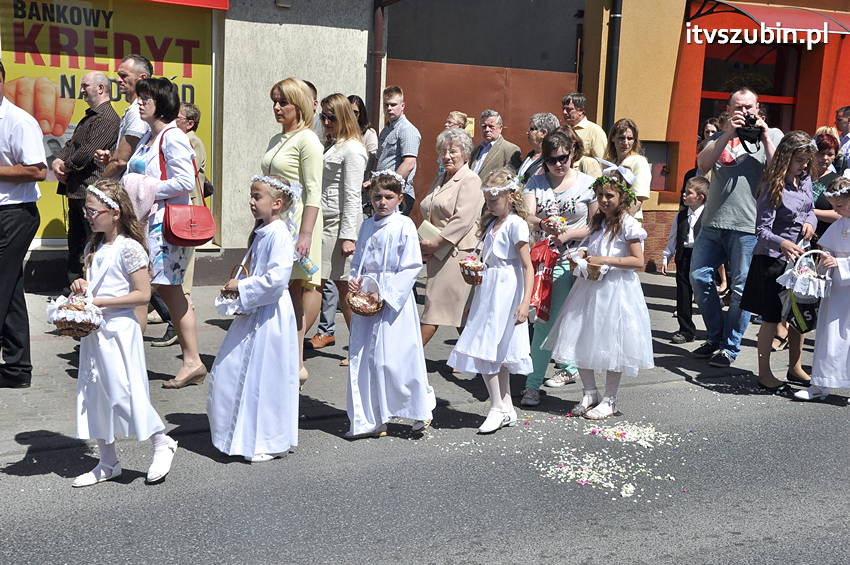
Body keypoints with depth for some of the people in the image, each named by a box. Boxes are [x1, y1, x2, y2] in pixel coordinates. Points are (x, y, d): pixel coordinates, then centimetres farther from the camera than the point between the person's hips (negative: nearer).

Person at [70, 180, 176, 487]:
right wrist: (82, 285, 1)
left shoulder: (129, 248, -14)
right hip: (94, 330, 9)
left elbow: (142, 294, -16)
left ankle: (162, 443, 14)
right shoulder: (93, 247, 11)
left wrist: (100, 302, -18)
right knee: (94, 394, 11)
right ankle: (107, 463, 22)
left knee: (124, 392, -7)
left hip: (119, 329, -9)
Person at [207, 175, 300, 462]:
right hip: (252, 312, 10)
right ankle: (242, 433, 27)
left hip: (270, 315, -10)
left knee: (265, 377, -1)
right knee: (228, 370, 15)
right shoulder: (260, 232, 13)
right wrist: (236, 286, 9)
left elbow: (277, 277, -26)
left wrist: (242, 287, -18)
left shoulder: (279, 234, -17)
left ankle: (271, 441, 13)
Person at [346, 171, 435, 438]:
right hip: (365, 301, 6)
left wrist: (384, 293, -15)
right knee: (363, 359, 7)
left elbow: (411, 267, -11)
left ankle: (421, 408, 15)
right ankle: (369, 421, 16)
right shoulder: (367, 226, 12)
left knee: (392, 359, -8)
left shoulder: (404, 226, -7)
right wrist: (354, 280, -1)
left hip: (393, 300, -6)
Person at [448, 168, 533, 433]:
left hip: (505, 294, -9)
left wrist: (525, 302, -24)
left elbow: (527, 267, -17)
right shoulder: (492, 223, 14)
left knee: (485, 350, -9)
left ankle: (498, 409, 1)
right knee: (496, 352, 12)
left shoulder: (515, 224, -12)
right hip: (488, 291, 9)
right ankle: (506, 409, 21)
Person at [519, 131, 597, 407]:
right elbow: (527, 216, -5)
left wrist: (567, 235, -10)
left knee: (548, 321, -7)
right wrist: (543, 224, -28)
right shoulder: (536, 183, 9)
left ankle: (533, 384, -3)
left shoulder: (587, 183, 4)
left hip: (570, 260, -3)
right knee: (542, 319, 2)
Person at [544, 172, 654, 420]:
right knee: (581, 341, 7)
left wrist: (604, 260, -20)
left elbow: (638, 260, -15)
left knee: (611, 346, 1)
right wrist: (582, 256, 4)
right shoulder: (597, 222, 11)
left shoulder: (628, 225, -10)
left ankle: (609, 400, 15)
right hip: (591, 286, 7)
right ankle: (589, 393, 23)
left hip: (615, 289, -7)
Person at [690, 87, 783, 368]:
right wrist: (728, 134, -11)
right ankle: (715, 336, 20)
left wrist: (764, 138, -8)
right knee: (699, 276, 4)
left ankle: (730, 347, 10)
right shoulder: (721, 136, 15)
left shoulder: (772, 135, 8)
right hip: (713, 222, 4)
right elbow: (702, 164, -3)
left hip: (748, 225, -3)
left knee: (741, 287, -1)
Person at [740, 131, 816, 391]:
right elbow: (762, 230, -20)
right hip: (774, 260, -7)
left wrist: (810, 221, -5)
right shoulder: (773, 187, -16)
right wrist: (782, 244, -39)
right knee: (772, 317, 1)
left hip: (799, 256, 7)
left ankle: (795, 368, 29)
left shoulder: (805, 180, 4)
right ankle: (764, 374, 12)